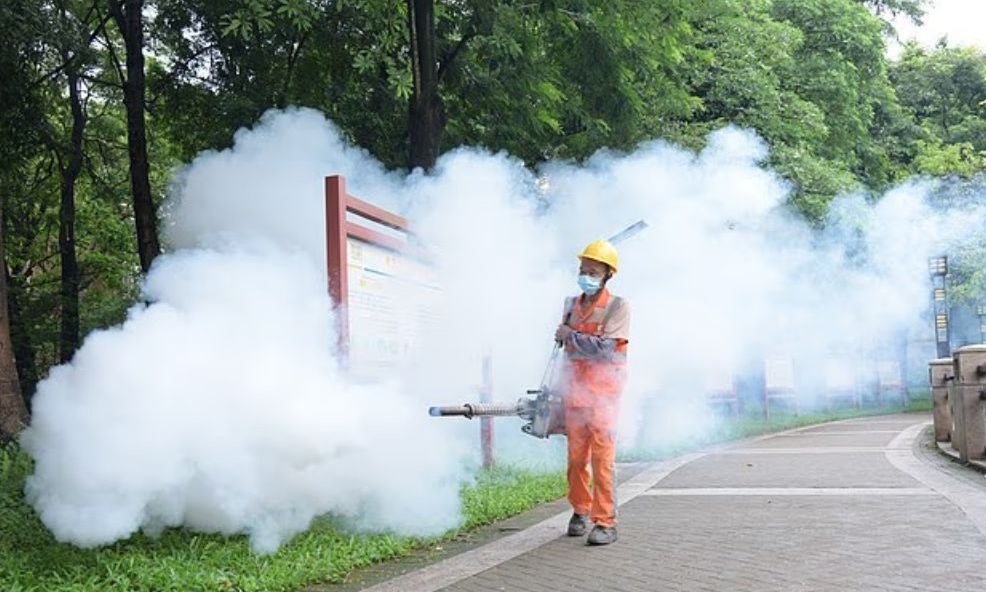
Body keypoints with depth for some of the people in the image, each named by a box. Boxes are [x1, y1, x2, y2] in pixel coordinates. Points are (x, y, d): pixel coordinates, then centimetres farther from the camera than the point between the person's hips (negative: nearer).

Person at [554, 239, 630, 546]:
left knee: (602, 457, -9)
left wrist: (570, 337, -8)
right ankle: (580, 510, 22)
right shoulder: (572, 304, 15)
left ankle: (605, 523, -7)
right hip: (575, 390, 5)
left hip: (603, 391, -5)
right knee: (576, 456, 7)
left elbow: (605, 348, -16)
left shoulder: (618, 307, -5)